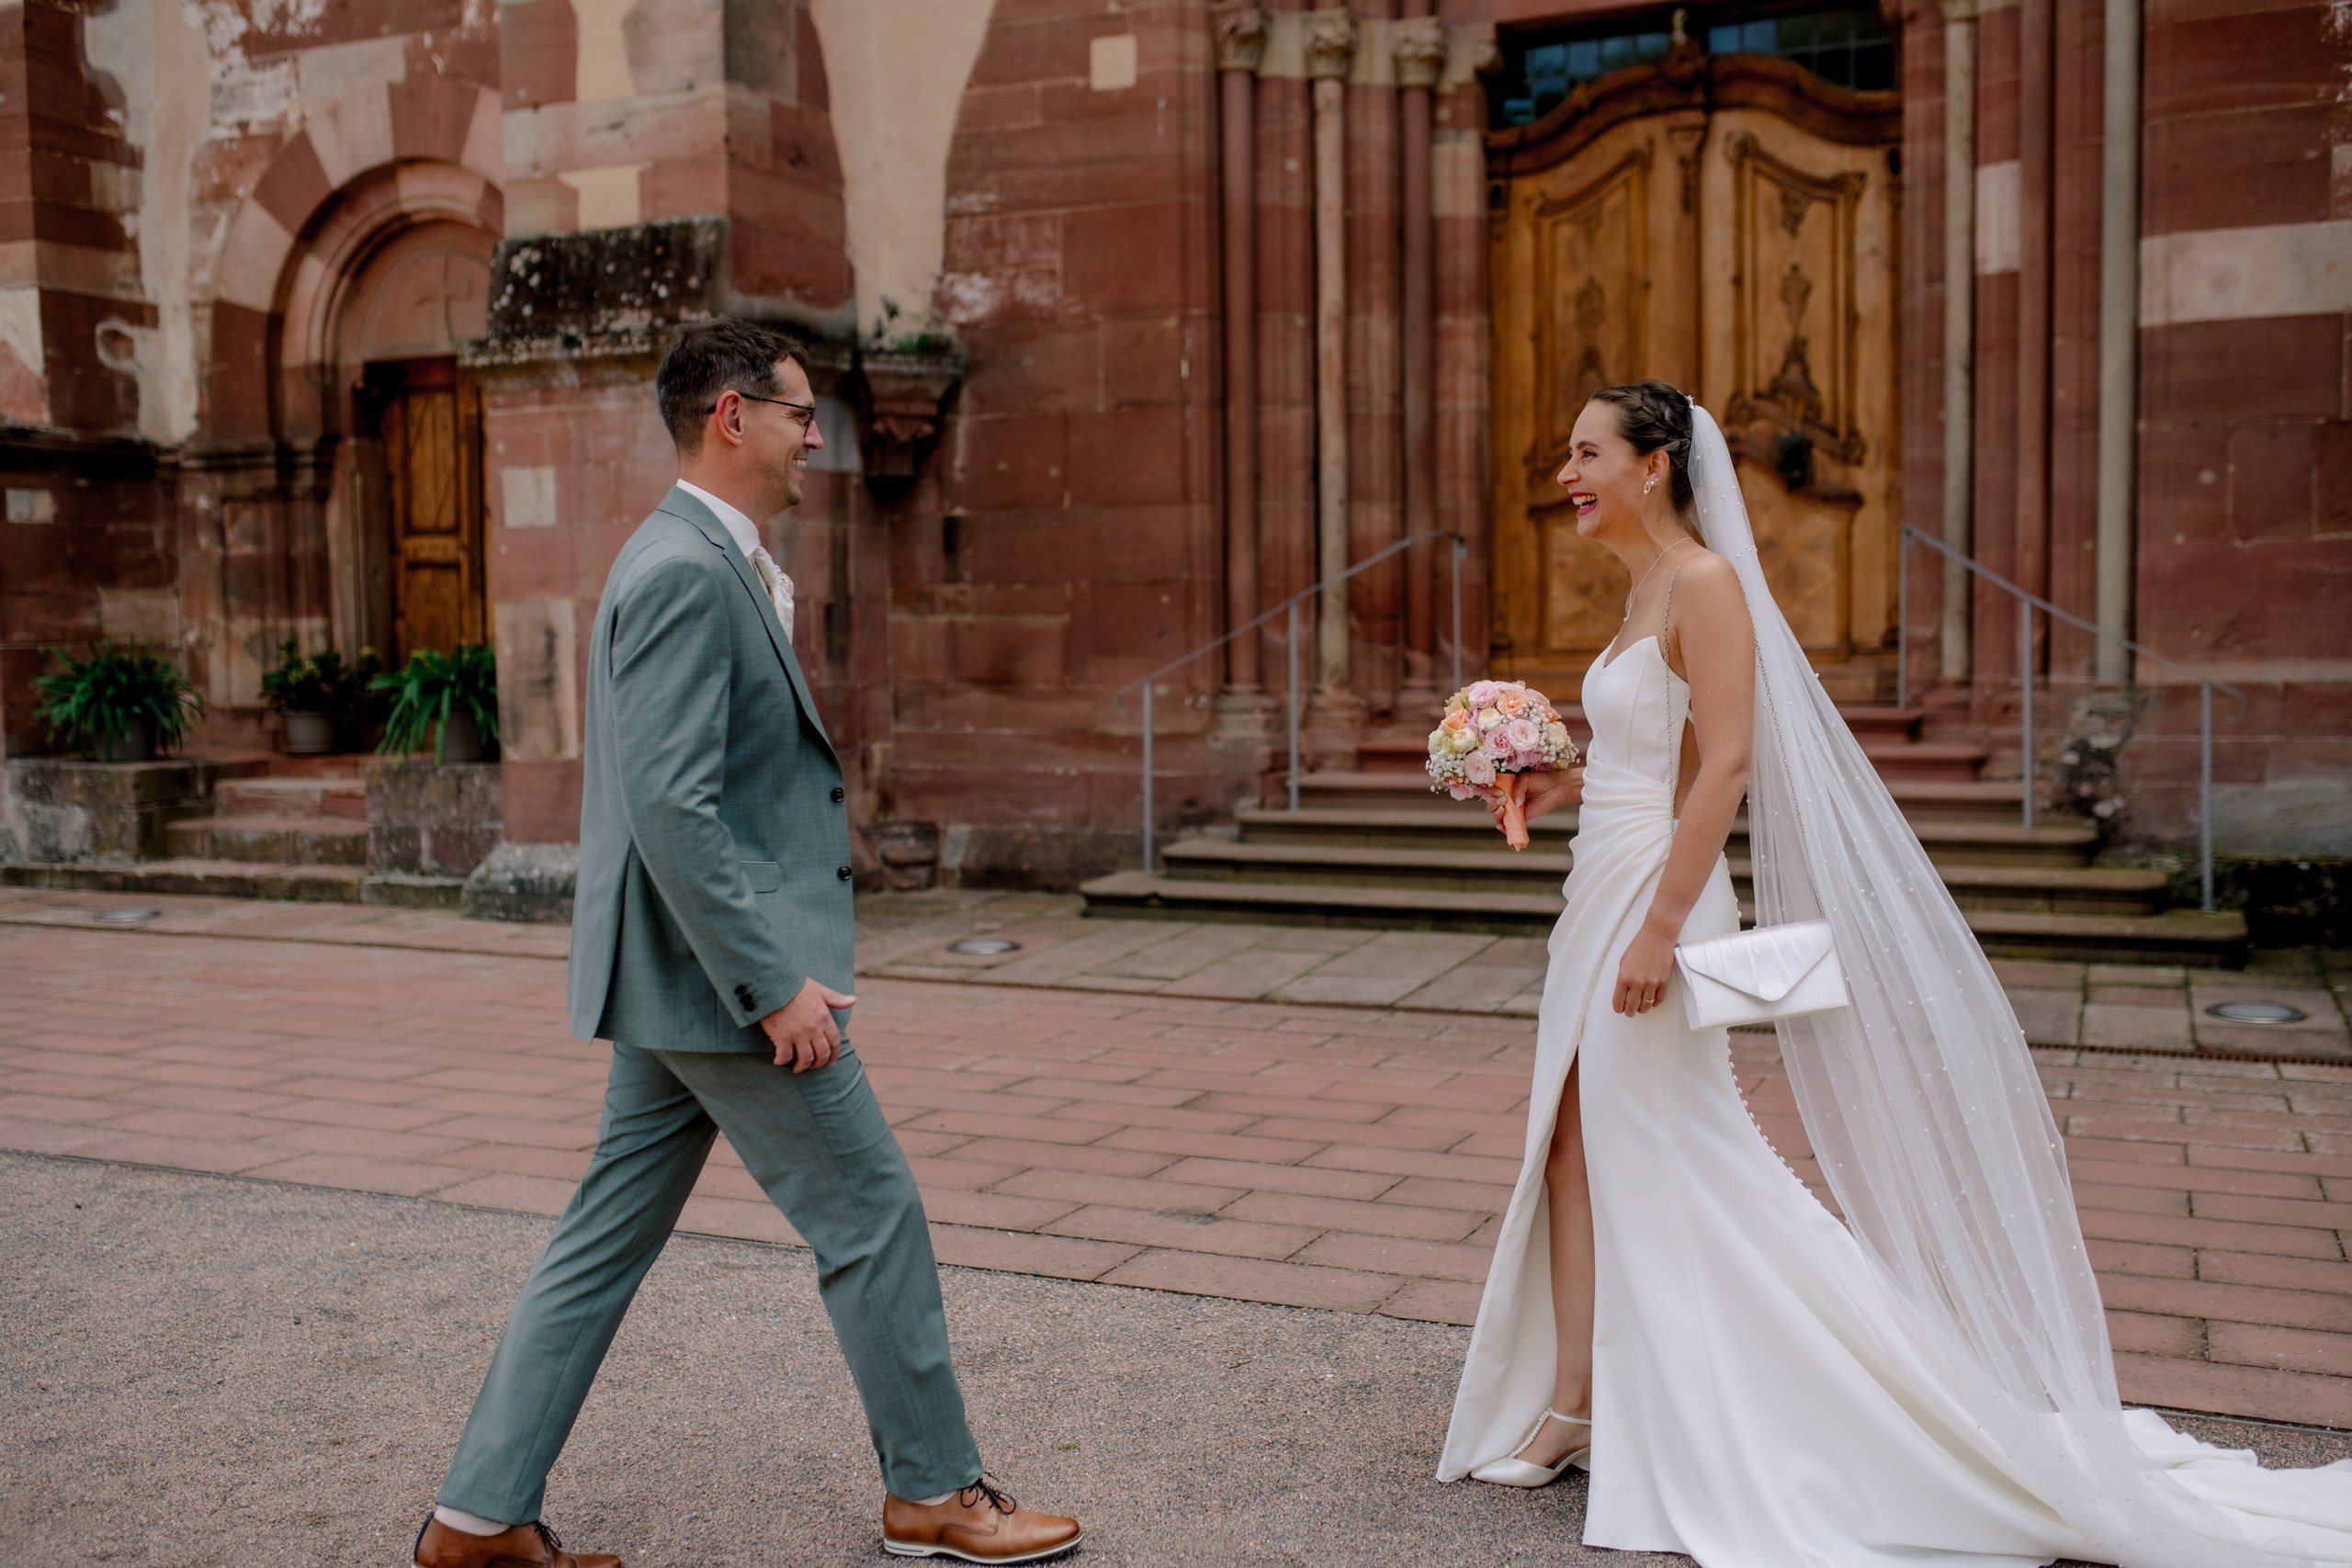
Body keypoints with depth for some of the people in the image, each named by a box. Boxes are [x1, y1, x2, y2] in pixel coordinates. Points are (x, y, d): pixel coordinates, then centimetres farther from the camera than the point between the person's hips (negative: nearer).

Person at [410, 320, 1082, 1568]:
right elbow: (672, 807, -25)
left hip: (683, 979, 10)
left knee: (605, 1242, 14)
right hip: (718, 968, -10)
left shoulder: (704, 562, 14)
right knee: (873, 1217, 3)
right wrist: (775, 984, -23)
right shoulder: (687, 572, -18)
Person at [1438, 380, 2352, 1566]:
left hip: (1657, 896, -10)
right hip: (1602, 892, 10)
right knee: (1571, 1145, 11)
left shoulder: (1703, 582, -14)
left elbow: (1726, 767, -21)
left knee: (1672, 1174, -4)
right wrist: (1559, 788, 13)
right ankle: (1570, 1409, 21)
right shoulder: (1644, 588, 15)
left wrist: (1658, 929, -24)